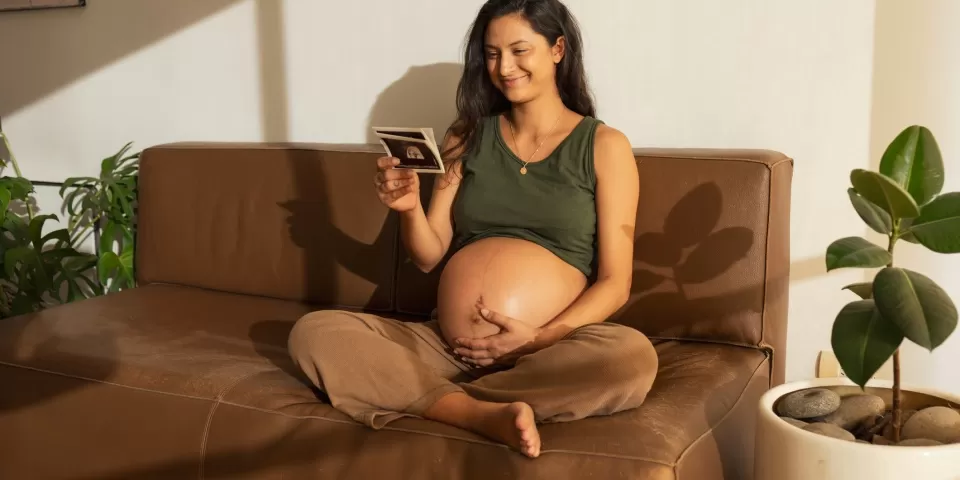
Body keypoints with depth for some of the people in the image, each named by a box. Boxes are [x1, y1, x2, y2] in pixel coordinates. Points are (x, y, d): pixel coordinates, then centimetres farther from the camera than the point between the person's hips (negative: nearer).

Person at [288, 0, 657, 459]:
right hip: (444, 345, 3)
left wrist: (540, 339, -15)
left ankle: (435, 396, -22)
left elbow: (614, 283, -1)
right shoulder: (469, 136, 13)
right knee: (313, 332, -18)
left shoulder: (604, 145, 4)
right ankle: (481, 413, -29)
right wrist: (410, 208, -10)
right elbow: (428, 257, 11)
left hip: (550, 353, -2)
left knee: (634, 357, -35)